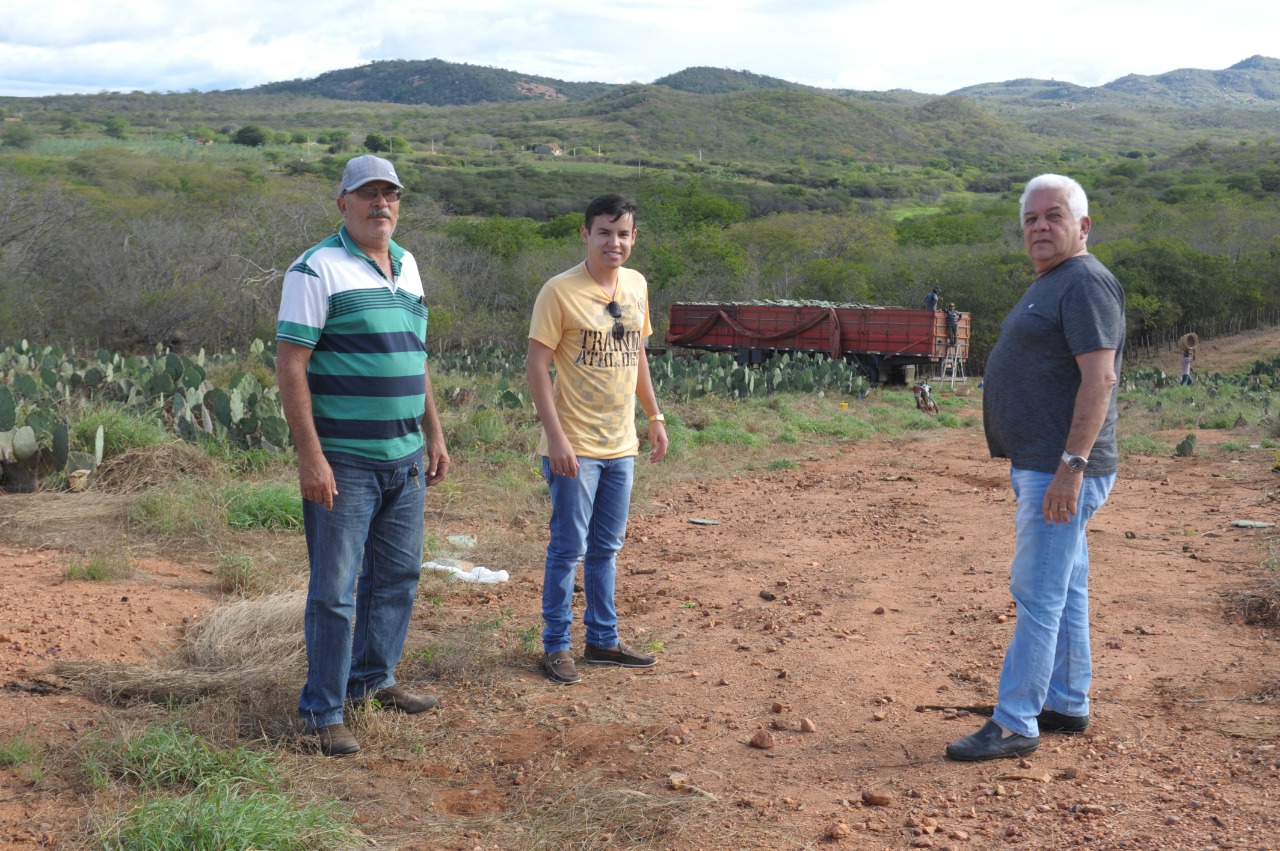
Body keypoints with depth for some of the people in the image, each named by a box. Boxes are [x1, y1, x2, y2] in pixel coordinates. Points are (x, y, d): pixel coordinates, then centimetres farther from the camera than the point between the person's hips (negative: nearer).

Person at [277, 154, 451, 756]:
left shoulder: (407, 266, 14)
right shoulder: (317, 269, -10)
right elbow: (290, 366, -14)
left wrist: (434, 434, 19)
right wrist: (310, 456, -19)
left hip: (405, 458, 8)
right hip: (344, 461, -7)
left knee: (398, 575, 16)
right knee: (336, 590, -2)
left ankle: (373, 678, 32)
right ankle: (323, 711, 10)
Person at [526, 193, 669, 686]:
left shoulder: (636, 286, 7)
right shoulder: (560, 291, -13)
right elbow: (537, 365, -15)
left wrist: (655, 416, 17)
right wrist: (556, 437, -20)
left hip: (621, 444, 6)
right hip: (575, 447, -6)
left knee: (606, 547, 15)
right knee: (569, 548, 1)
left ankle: (602, 640, 27)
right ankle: (556, 646, 14)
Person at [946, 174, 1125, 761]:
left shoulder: (1086, 283, -14)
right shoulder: (1049, 286, 19)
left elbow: (1098, 379, -22)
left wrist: (1071, 466, -27)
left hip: (1062, 471, -11)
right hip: (1042, 468, 11)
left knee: (1038, 595, -8)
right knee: (1064, 593, 16)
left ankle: (1014, 724, -4)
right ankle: (1067, 706, 26)